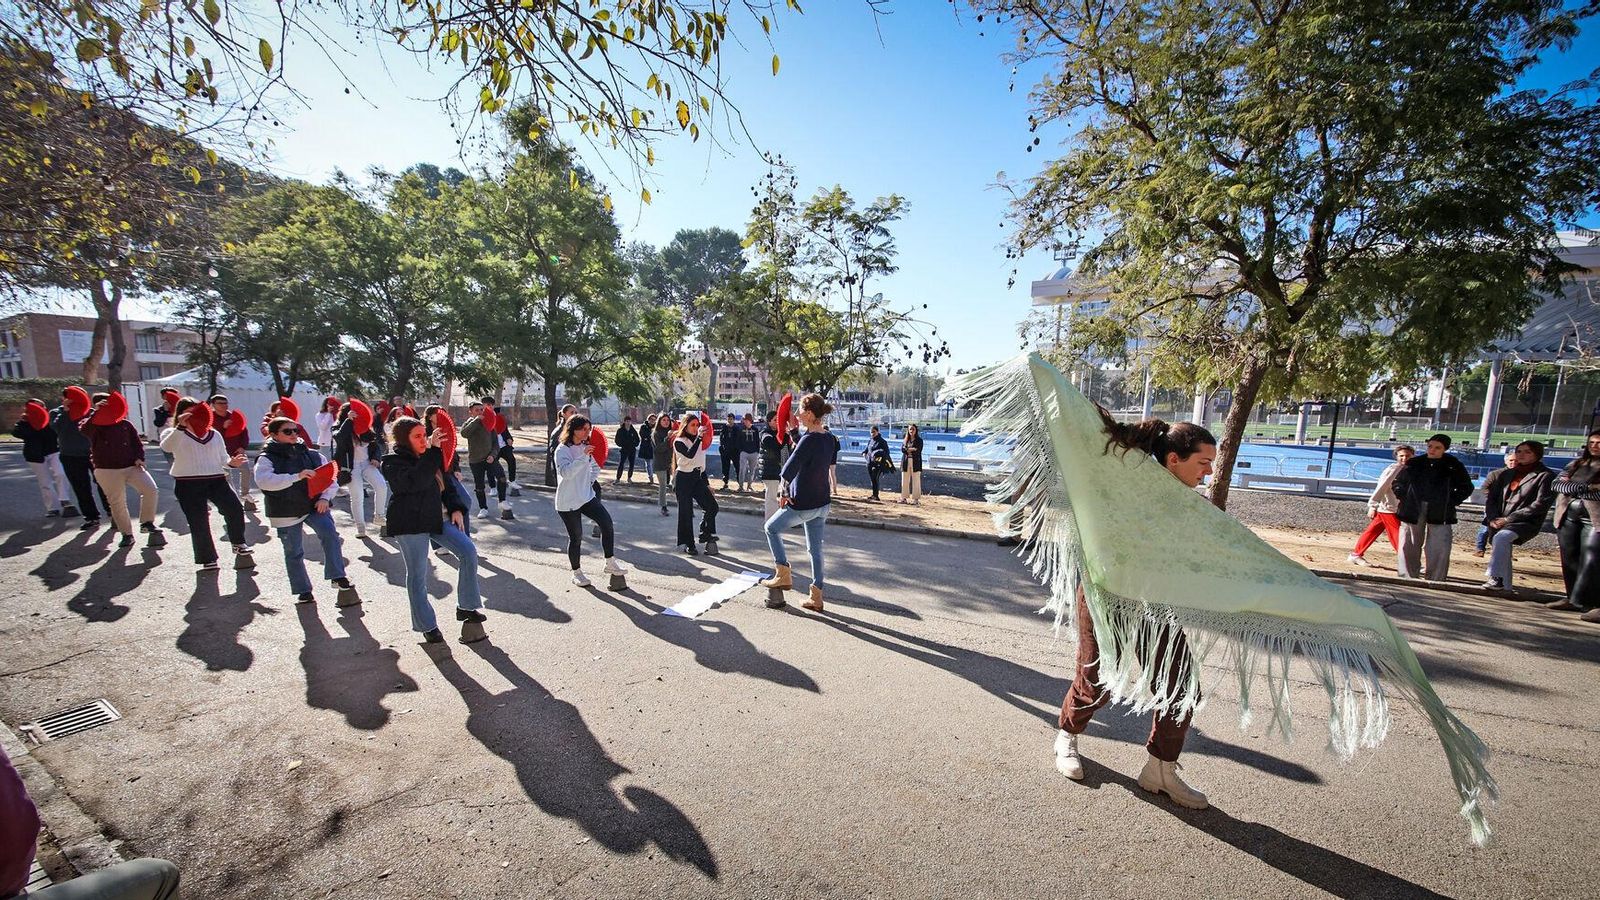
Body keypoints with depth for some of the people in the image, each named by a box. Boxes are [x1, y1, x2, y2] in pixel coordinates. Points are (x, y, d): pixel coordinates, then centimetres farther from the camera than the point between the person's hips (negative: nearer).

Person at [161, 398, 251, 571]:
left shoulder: (214, 434, 17)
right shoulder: (173, 433, 5)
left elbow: (222, 459, 20)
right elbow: (166, 447, -19)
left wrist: (232, 462, -4)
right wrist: (181, 426, -33)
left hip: (216, 480, 2)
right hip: (188, 484, -2)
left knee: (235, 509, -17)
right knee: (198, 523, 0)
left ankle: (239, 544, 4)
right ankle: (208, 560, 13)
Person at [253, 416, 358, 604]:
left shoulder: (312, 455, 4)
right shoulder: (267, 459, -5)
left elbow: (330, 478, 6)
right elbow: (264, 481, -24)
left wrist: (325, 497, -10)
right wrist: (296, 477, -34)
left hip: (314, 505, 1)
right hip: (286, 512, -1)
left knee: (330, 534, -23)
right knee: (294, 553, 9)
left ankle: (337, 576, -15)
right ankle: (303, 590, 23)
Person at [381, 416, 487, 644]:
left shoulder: (428, 457, 10)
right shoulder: (392, 462, -11)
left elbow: (444, 483, 18)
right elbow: (415, 481, -30)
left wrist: (456, 508, 5)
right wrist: (432, 451, -30)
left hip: (435, 517, 6)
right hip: (409, 524, -6)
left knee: (468, 551, -4)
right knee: (417, 575, 1)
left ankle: (466, 606, 8)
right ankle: (427, 626, 15)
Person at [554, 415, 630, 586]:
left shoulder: (586, 447, 6)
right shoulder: (563, 450, -13)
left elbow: (595, 467, 23)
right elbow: (566, 472, -30)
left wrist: (590, 481, 9)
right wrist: (583, 456, -36)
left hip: (587, 496, 6)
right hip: (568, 502, -6)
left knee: (607, 523, -10)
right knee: (576, 537, 3)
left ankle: (610, 563, 3)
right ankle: (576, 572, 23)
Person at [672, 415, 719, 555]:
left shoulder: (699, 441, 13)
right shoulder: (679, 442, -7)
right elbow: (690, 455, -27)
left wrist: (706, 482, 16)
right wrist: (699, 437, -27)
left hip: (697, 478, 6)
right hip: (683, 479, -6)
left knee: (712, 506, -7)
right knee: (686, 512, -1)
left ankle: (706, 534, 11)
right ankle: (688, 544, 9)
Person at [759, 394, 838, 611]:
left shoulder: (809, 439, -22)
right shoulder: (829, 437, 3)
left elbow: (789, 469, -25)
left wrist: (784, 492, -9)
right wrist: (795, 430, 13)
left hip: (803, 504, -8)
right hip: (823, 502, 8)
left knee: (772, 528, 16)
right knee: (815, 548, 16)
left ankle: (783, 574, 16)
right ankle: (816, 597, 23)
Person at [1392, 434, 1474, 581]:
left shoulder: (1453, 466, 3)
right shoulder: (1414, 464, 6)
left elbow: (1466, 487, 9)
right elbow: (1398, 482, 15)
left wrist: (1450, 502, -2)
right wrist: (1404, 498, 4)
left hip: (1440, 513, -1)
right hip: (1412, 511, 1)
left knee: (1439, 549, -4)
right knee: (1408, 546, 5)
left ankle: (1435, 581, 3)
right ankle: (1407, 578, 13)